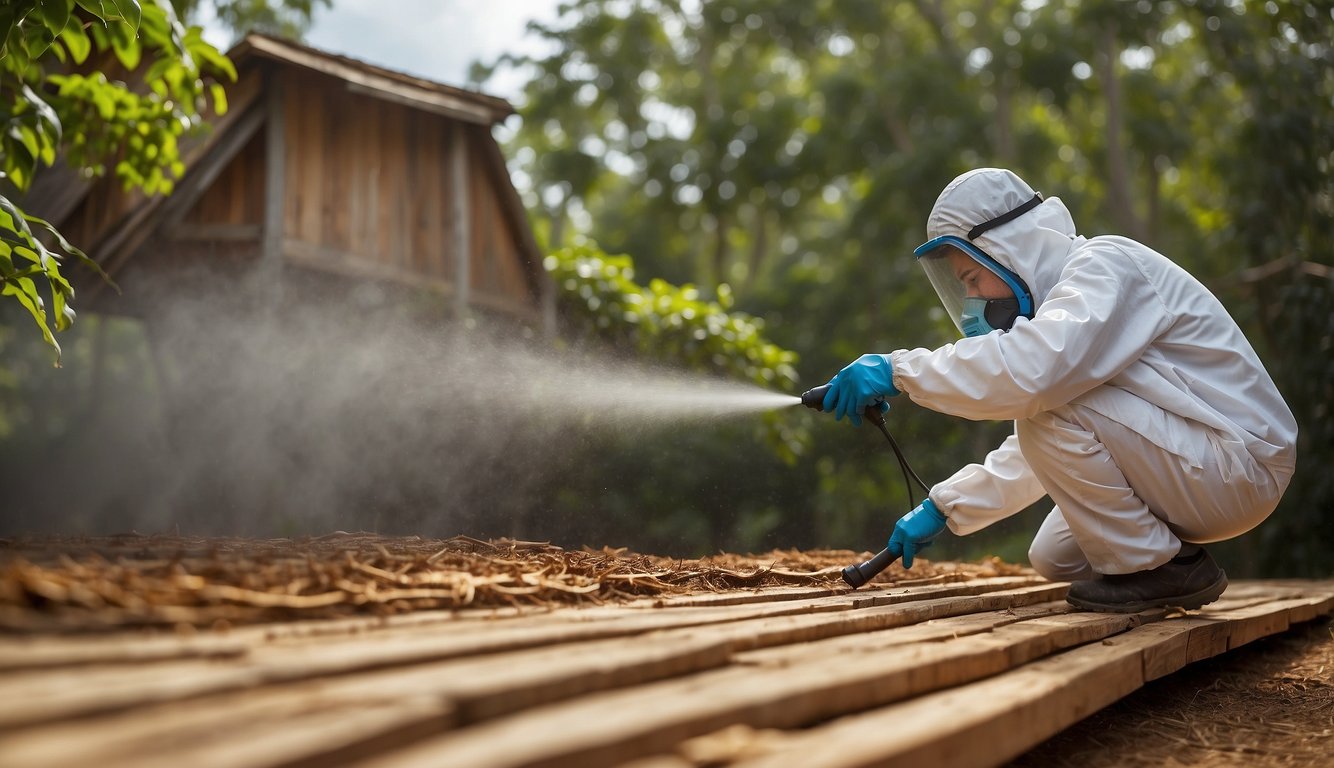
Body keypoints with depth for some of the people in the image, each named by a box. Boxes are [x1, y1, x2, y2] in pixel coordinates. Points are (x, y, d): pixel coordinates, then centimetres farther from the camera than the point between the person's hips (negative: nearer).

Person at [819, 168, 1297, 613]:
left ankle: (1157, 568, -12)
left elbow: (1032, 371, -37)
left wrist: (899, 371, -30)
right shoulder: (1066, 297, 15)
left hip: (1240, 465, -10)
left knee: (1051, 407, -23)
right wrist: (941, 509, 14)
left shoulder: (1106, 265, -16)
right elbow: (1035, 451, 20)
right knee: (1053, 559, 9)